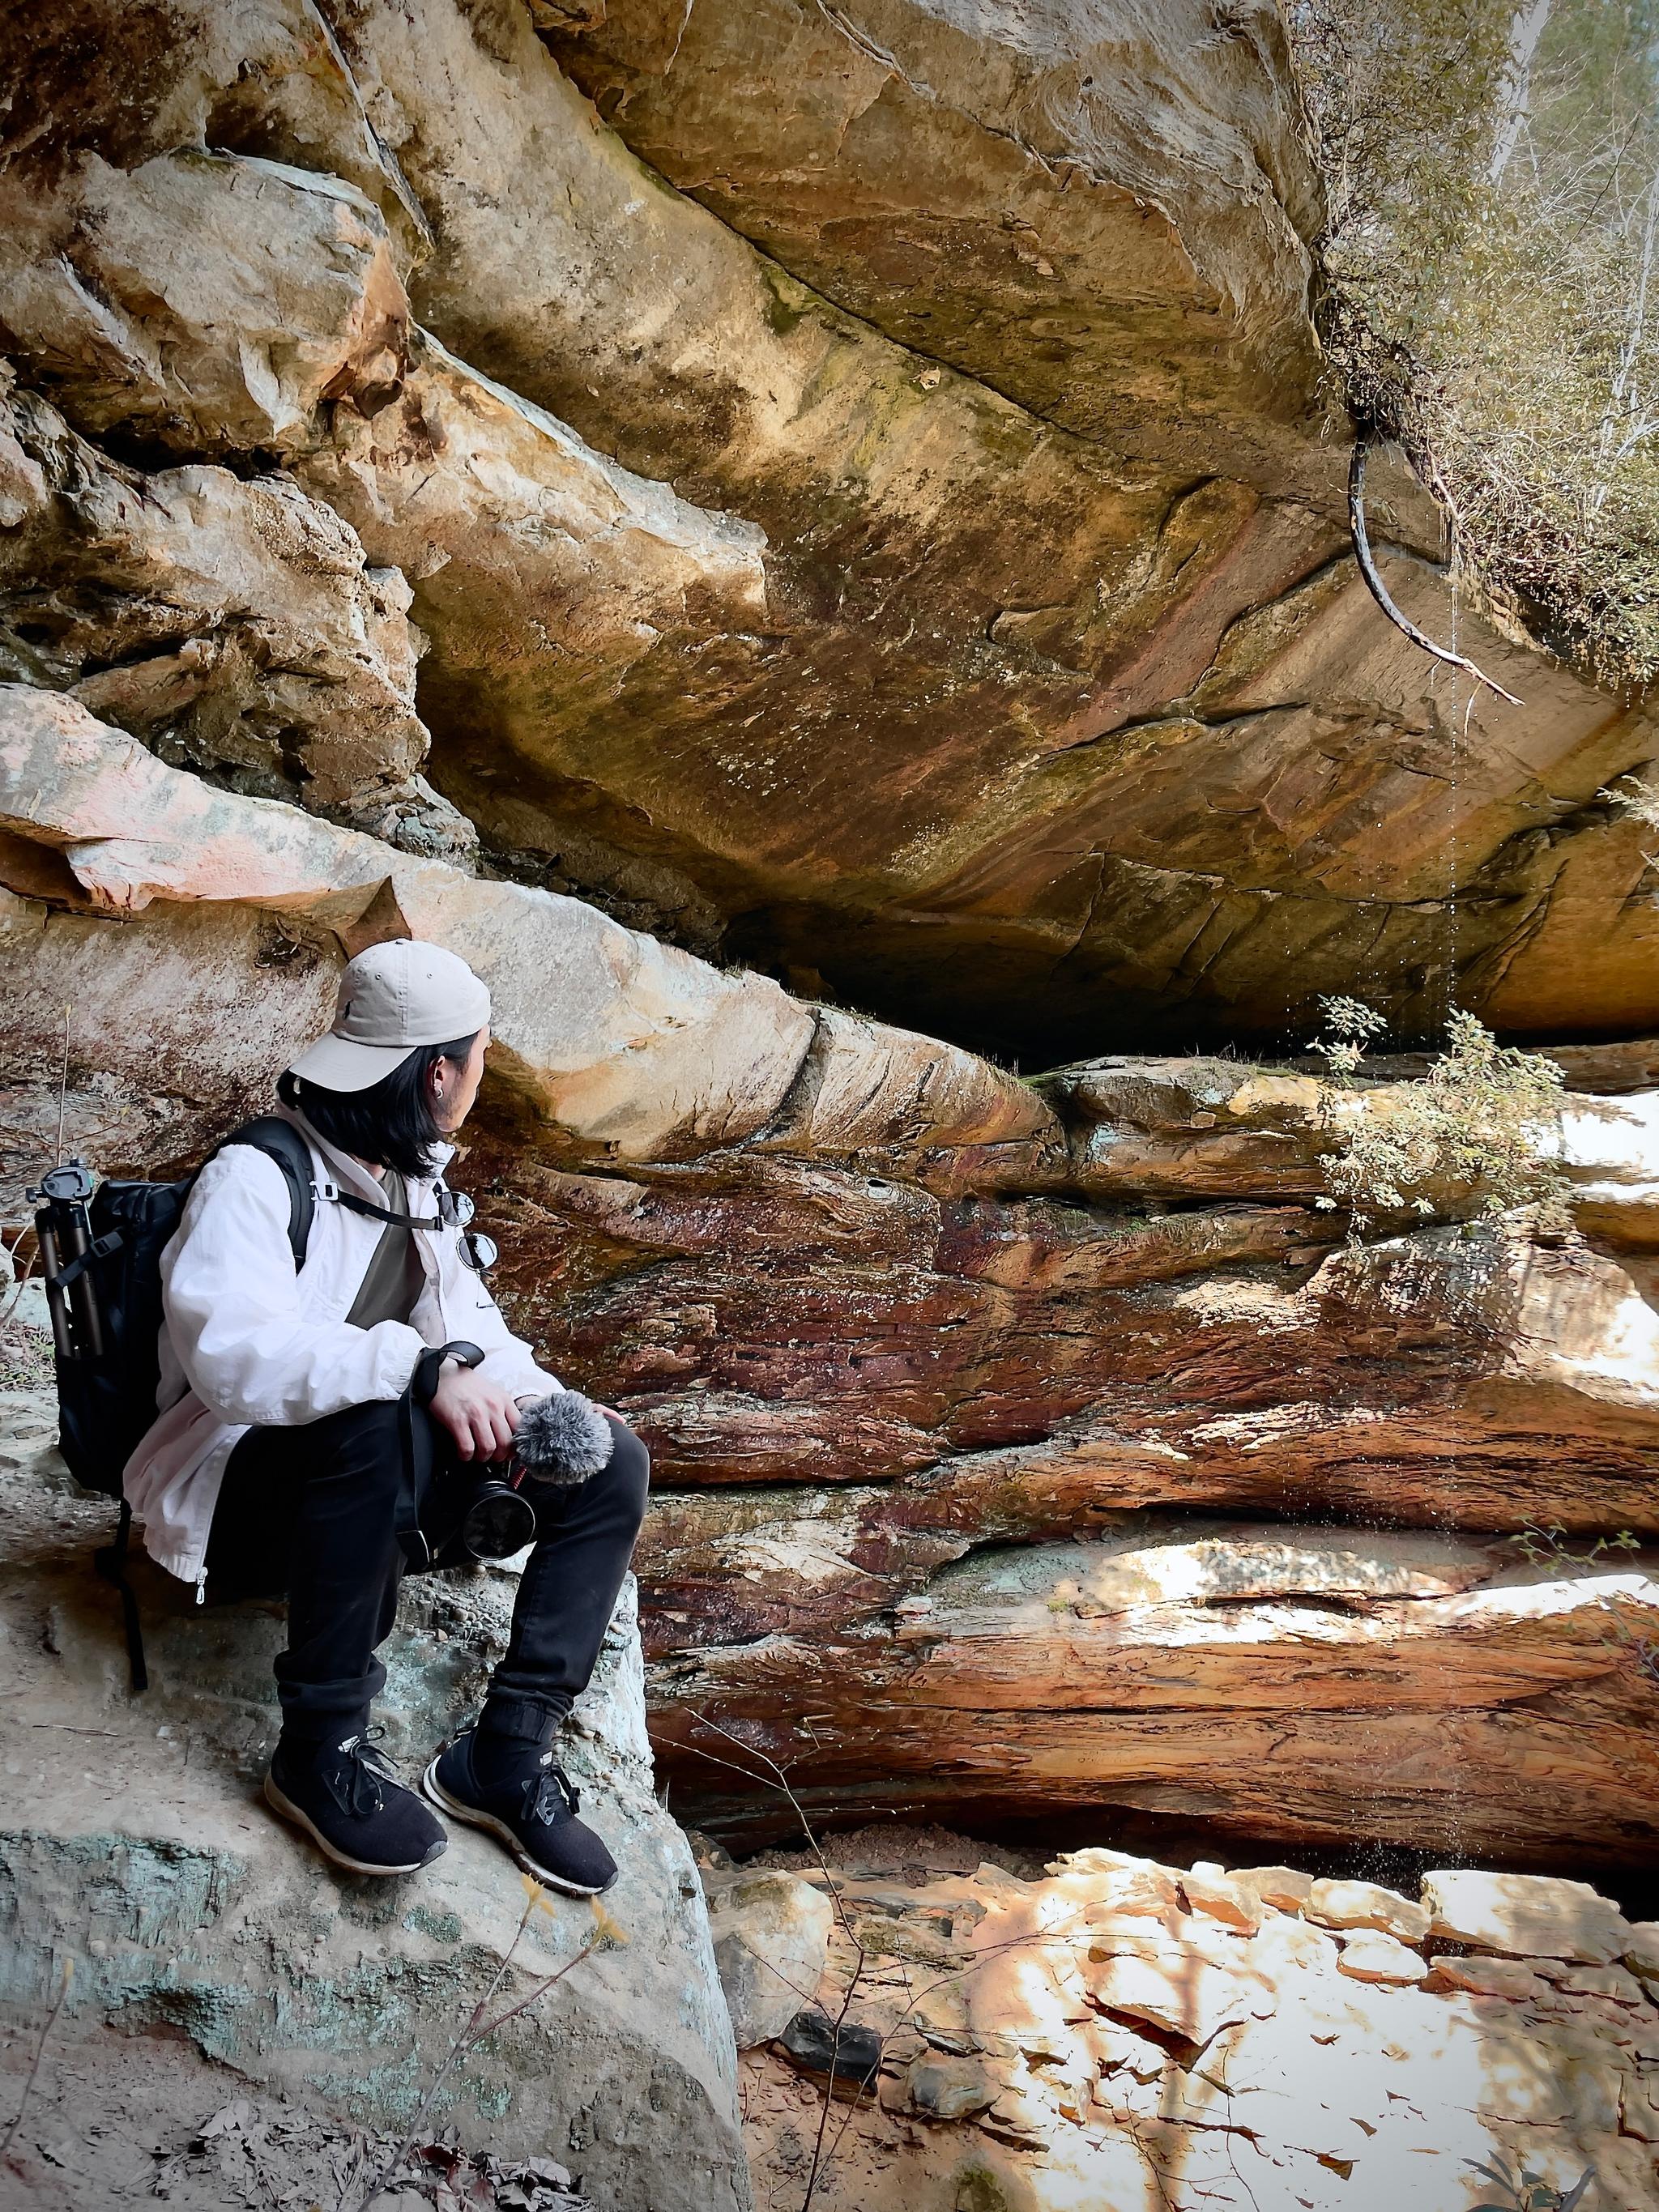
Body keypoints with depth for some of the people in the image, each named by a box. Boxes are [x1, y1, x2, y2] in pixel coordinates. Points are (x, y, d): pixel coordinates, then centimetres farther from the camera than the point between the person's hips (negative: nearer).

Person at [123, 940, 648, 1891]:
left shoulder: (422, 1187, 9)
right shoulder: (256, 1180, -18)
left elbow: (474, 1330, 12)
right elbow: (233, 1352, -34)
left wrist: (551, 1406, -9)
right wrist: (421, 1368, -43)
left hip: (378, 1486, 8)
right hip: (242, 1499, -8)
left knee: (611, 1462, -8)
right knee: (376, 1419, -40)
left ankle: (507, 1754, -10)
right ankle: (321, 1748, -24)